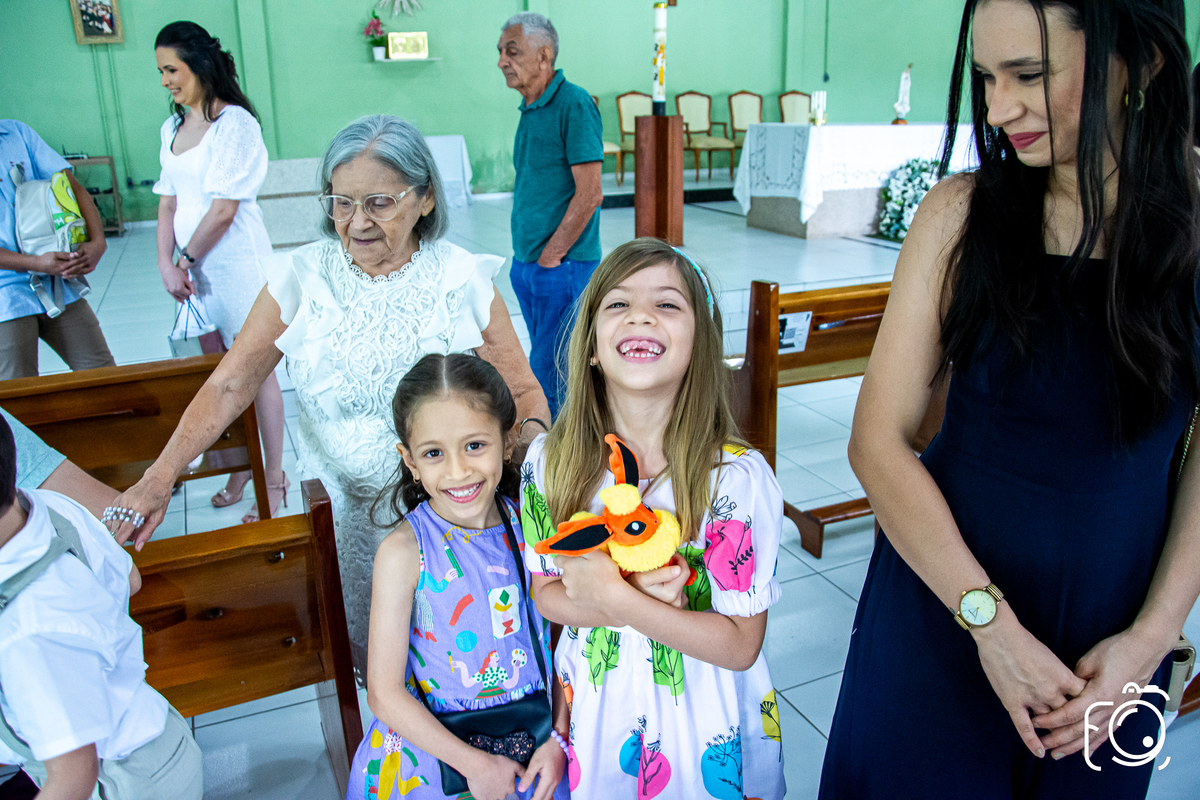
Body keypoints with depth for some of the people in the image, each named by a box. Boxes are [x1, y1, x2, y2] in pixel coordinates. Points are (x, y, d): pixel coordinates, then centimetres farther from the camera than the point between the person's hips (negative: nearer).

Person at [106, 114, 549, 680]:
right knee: (365, 654, 10)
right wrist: (159, 477, -15)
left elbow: (522, 391, -3)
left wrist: (533, 447, -24)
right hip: (343, 507, 1)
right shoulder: (301, 278, -5)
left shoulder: (464, 279, -7)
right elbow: (229, 385, -5)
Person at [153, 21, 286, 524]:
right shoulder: (173, 127, 13)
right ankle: (241, 466, 30)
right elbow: (169, 201, 11)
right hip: (195, 269, 7)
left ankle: (273, 478, 12)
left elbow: (223, 210, -16)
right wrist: (166, 263, 0)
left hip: (236, 263, -7)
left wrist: (186, 257, -7)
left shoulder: (234, 123, -12)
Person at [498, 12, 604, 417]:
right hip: (526, 265, 9)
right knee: (544, 366, 17)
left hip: (564, 267, -9)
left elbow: (589, 194, -19)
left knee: (550, 374, -4)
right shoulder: (529, 109, 13)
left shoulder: (574, 104, -13)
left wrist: (551, 256, -14)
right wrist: (525, 255, 12)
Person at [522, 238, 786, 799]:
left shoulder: (737, 477, -24)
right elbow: (546, 594, -4)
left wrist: (614, 598, -26)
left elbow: (741, 646, -17)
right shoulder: (549, 460, -14)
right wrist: (635, 597, -24)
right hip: (593, 705, 3)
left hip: (700, 717, -2)